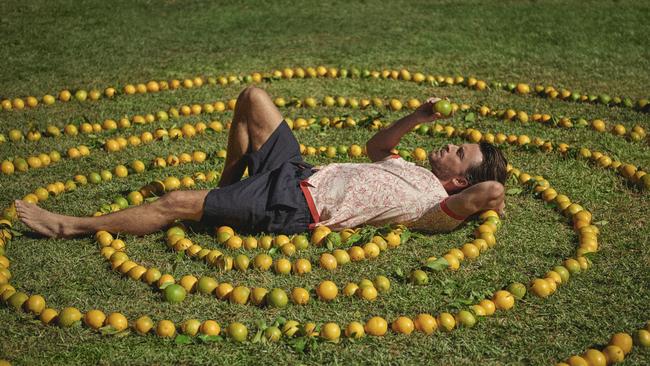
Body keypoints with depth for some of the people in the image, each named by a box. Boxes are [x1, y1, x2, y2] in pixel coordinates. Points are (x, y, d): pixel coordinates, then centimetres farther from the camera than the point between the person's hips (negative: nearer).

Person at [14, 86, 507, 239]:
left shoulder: (437, 205, -12)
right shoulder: (413, 171, 14)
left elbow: (491, 190, -31)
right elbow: (375, 147, 31)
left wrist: (490, 201, -9)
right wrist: (419, 116, 21)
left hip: (292, 206, -8)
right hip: (299, 172, 8)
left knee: (176, 203, -11)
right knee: (253, 97, 11)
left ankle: (72, 226, 4)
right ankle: (228, 187, 20)